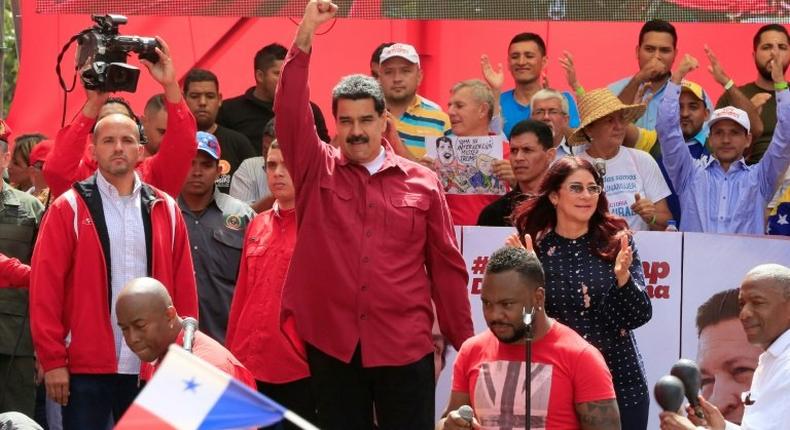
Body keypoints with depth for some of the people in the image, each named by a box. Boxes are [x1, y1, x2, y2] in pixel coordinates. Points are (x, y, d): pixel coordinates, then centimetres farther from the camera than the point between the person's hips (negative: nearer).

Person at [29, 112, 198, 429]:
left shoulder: (164, 209, 10)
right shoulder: (69, 209, 1)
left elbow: (184, 287, 10)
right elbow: (46, 289, -4)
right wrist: (53, 360, -8)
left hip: (152, 366, 3)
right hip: (86, 366, -3)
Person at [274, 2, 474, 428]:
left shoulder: (422, 182, 5)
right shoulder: (317, 171, 5)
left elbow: (446, 265, 7)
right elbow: (290, 113, -9)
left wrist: (462, 341, 6)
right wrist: (306, 34, -17)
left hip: (405, 345, 0)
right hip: (333, 343, 0)